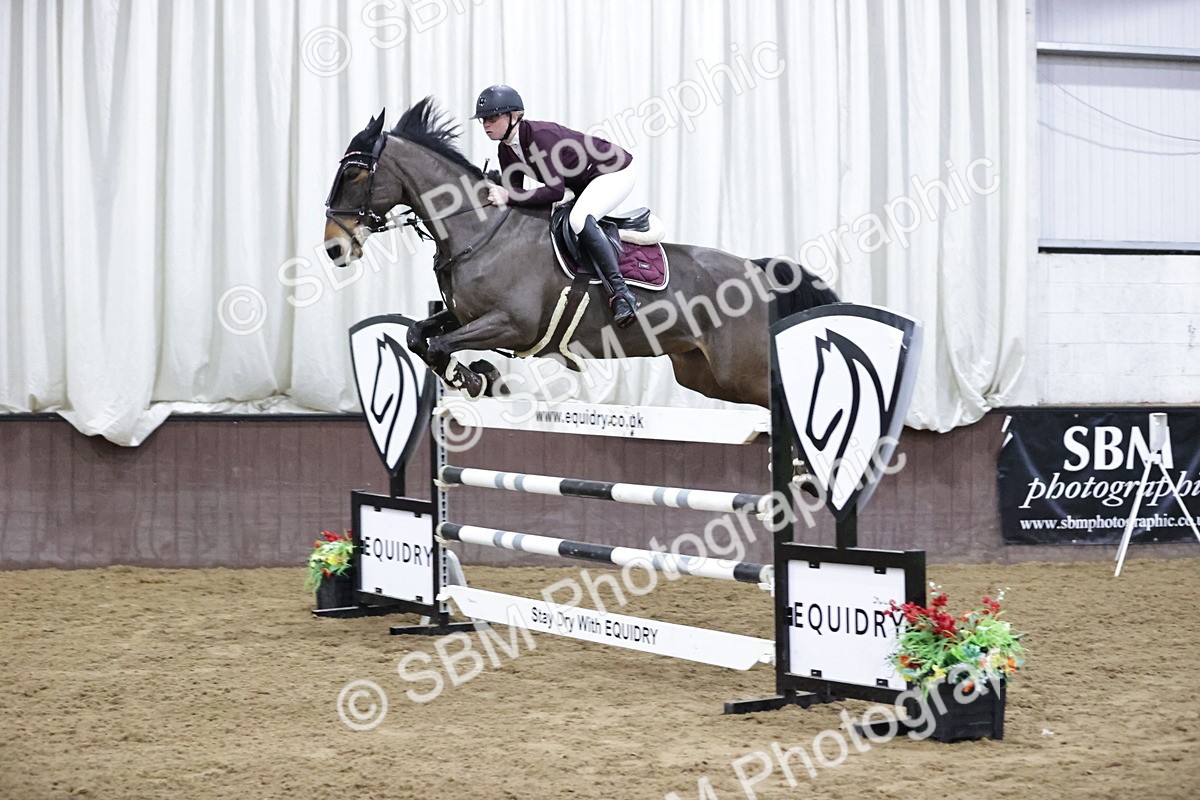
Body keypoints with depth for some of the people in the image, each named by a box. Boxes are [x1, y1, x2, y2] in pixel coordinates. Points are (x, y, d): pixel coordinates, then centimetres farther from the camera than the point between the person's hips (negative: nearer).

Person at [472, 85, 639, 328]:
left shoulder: (540, 135, -30)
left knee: (579, 218, -34)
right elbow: (514, 192, 2)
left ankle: (620, 292, -35)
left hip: (614, 172, -10)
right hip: (581, 184, 10)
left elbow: (555, 190, -36)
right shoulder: (506, 150, -3)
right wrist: (497, 195, -18)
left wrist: (509, 197, -39)